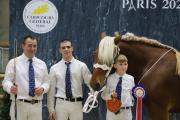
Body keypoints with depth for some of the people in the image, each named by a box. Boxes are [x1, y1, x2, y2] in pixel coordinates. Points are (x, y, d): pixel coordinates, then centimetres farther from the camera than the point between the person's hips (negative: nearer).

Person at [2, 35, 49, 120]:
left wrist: (43, 88, -8)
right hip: (19, 104, -3)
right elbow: (6, 81, -4)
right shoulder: (13, 62, 2)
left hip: (37, 105, 3)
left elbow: (46, 82, 15)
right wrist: (10, 87, -27)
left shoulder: (42, 64, 13)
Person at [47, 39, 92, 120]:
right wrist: (51, 109, 1)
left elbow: (91, 83, 0)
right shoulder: (54, 68, 5)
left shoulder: (81, 66, 3)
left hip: (76, 104, 0)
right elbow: (51, 90, 5)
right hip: (61, 103, 0)